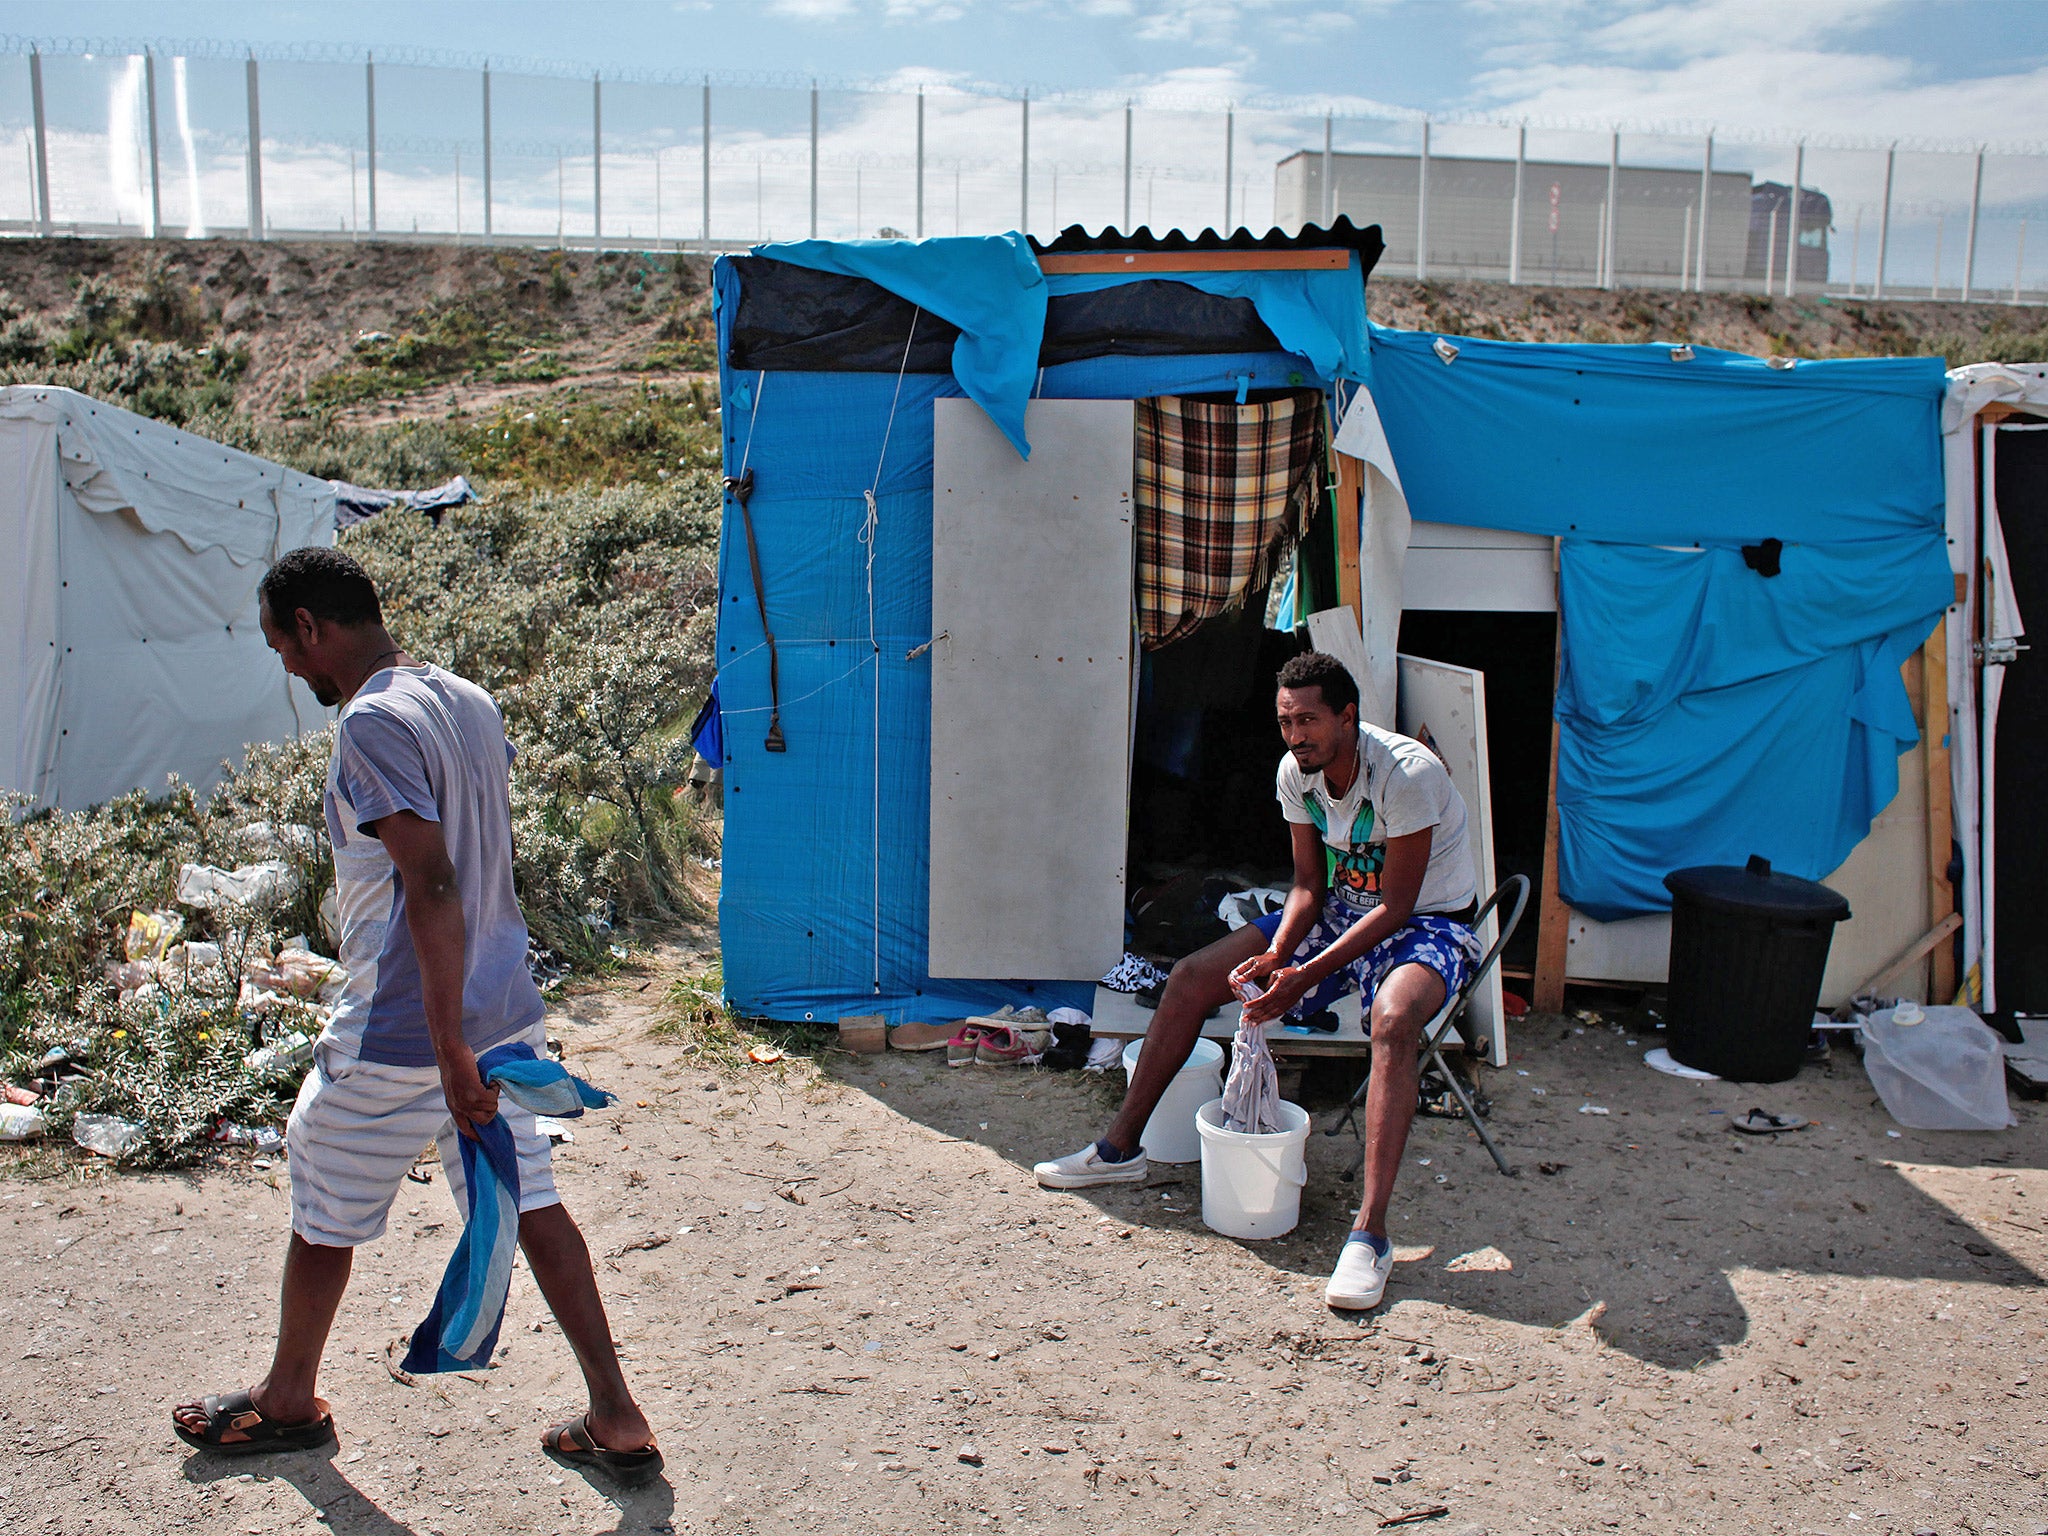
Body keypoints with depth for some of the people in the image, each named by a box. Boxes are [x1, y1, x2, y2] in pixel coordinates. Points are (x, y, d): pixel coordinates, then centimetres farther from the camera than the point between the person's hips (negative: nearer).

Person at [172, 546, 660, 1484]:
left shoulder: (373, 723, -19)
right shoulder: (472, 702, 8)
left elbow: (432, 887, -26)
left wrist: (450, 1052, -26)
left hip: (401, 1037, -7)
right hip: (506, 1013, 8)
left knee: (322, 1215, 15)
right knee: (530, 1206, 11)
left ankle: (289, 1401, 37)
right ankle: (617, 1420, 12)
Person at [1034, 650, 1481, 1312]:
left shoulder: (1409, 774, -27)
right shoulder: (1296, 772, -7)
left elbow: (1395, 907, -25)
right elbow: (1309, 883, -1)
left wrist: (1305, 976, -32)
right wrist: (1275, 954, -20)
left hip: (1427, 922, -7)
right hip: (1340, 909, 7)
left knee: (1393, 1018, -41)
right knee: (1192, 977, -3)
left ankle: (1370, 1232, -40)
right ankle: (1121, 1146, 11)